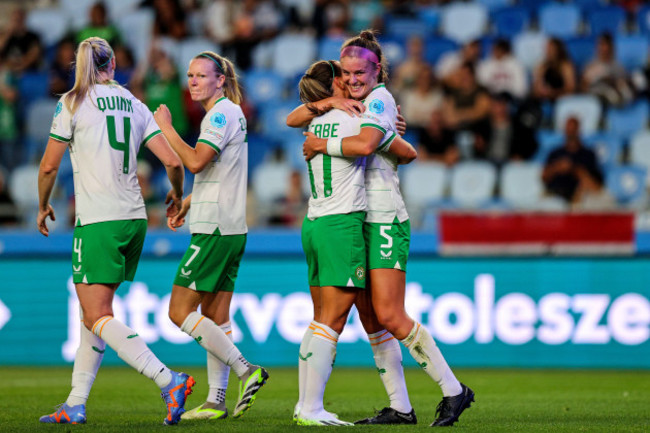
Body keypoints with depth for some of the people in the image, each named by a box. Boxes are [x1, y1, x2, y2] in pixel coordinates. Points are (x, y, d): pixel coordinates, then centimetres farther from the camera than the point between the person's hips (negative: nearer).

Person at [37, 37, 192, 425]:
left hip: (98, 221, -6)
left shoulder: (73, 103, -3)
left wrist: (43, 207, 16)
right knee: (94, 311, 15)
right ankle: (76, 404, 15)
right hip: (134, 219, 6)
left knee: (98, 318, -8)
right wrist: (176, 195, 25)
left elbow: (49, 166, -1)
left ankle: (169, 381, -24)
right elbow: (173, 162, 5)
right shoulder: (134, 105, 10)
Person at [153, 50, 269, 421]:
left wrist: (166, 127, -15)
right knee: (215, 317, 9)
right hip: (230, 228, 10)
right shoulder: (226, 113, 19)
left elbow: (196, 161, -23)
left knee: (180, 311, -8)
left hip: (215, 229, -10)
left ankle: (247, 370, -11)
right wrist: (186, 205, 22)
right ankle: (217, 401, 9)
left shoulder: (223, 113, -12)